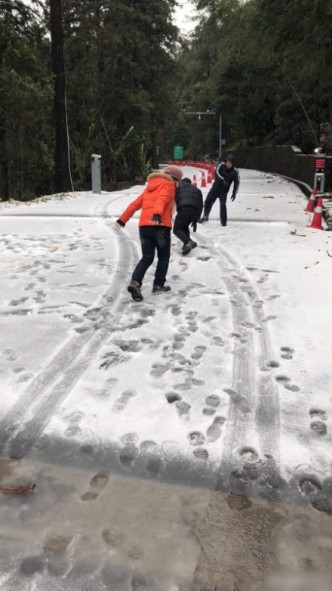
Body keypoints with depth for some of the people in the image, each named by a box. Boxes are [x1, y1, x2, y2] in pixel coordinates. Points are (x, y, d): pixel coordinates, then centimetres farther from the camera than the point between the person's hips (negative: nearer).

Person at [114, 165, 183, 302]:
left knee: (147, 258, 9)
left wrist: (123, 219, 21)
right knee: (163, 257, 13)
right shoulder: (168, 185, 5)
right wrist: (157, 214, -33)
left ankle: (135, 282, -11)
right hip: (160, 225, -6)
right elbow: (162, 200, -16)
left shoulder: (150, 186, 25)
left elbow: (136, 203, 21)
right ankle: (158, 286, 13)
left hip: (144, 225, 6)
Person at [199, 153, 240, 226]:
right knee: (208, 201, 2)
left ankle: (223, 222, 0)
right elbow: (217, 172, -23)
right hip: (216, 187, 2)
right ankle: (205, 216, 24)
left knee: (223, 205, -12)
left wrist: (234, 193, -7)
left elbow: (237, 183, -2)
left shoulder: (235, 171, -9)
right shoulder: (221, 165, -9)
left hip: (224, 191, -2)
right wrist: (223, 180, -35)